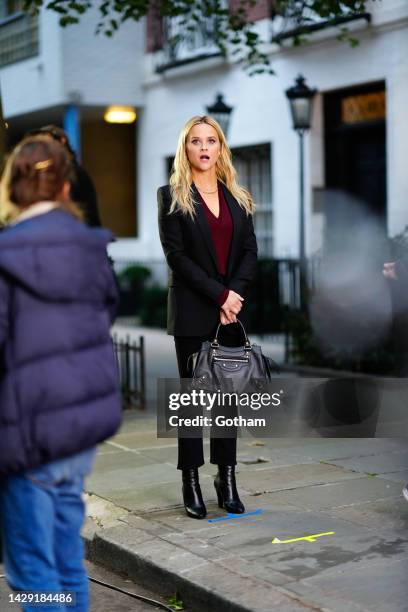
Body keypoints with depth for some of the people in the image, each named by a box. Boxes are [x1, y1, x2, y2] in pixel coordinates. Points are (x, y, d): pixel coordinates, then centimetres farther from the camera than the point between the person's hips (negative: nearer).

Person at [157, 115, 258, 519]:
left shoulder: (237, 197, 12)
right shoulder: (172, 196, -1)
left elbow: (250, 251, 6)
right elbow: (176, 255, -8)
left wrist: (235, 295, -9)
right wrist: (219, 295, -14)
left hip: (233, 307, 4)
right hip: (192, 309, -4)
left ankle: (227, 479, 11)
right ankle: (191, 482, 6)